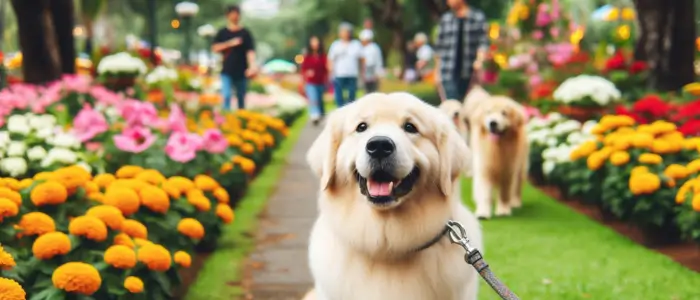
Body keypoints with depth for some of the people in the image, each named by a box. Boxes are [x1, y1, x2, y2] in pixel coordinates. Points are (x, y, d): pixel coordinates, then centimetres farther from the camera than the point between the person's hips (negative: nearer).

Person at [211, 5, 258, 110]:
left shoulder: (245, 33, 3)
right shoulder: (222, 33, 6)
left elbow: (250, 51, -6)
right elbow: (215, 48, 1)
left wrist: (252, 66, -21)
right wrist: (230, 43, -13)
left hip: (241, 72, 0)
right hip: (227, 71, 0)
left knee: (241, 98, 8)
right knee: (226, 96, -12)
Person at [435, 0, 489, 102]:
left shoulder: (478, 17, 3)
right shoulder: (445, 19, 8)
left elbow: (483, 42, 0)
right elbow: (439, 48, 12)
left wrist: (479, 59, -18)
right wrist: (437, 71, 12)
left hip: (469, 72, 0)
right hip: (449, 73, 0)